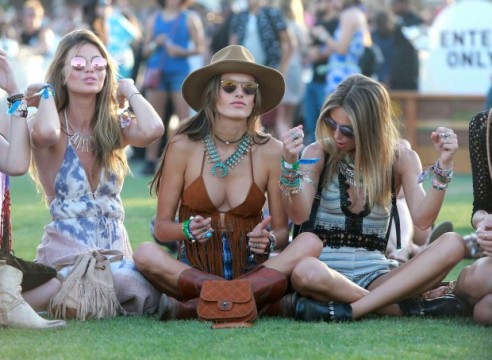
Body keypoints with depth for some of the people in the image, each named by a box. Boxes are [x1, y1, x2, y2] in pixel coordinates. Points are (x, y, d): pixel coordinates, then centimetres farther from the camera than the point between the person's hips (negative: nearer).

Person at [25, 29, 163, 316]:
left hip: (116, 250, 4)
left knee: (147, 299, -29)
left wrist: (129, 90, 4)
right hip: (66, 254, -4)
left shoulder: (116, 126, 10)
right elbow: (45, 133, -27)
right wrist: (47, 92, -6)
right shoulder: (55, 128, 0)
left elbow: (152, 129, -15)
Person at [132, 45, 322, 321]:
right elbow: (162, 227, 1)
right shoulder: (183, 147, -2)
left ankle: (188, 307, -32)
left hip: (251, 270, 2)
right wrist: (188, 230, -21)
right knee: (146, 254, -30)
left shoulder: (271, 151, 0)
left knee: (310, 246, -25)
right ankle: (259, 301, -30)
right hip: (193, 271, -1)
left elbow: (282, 231, 5)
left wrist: (269, 241, -19)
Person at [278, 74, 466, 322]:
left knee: (453, 245, -24)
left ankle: (347, 310, -32)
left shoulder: (400, 159, 6)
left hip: (373, 272, 2)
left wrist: (443, 166, -16)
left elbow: (422, 220, -6)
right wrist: (290, 165, -21)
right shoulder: (319, 154, 4)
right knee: (305, 272, -41)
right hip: (326, 268, -2)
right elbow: (299, 216, -8)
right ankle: (411, 307, -26)